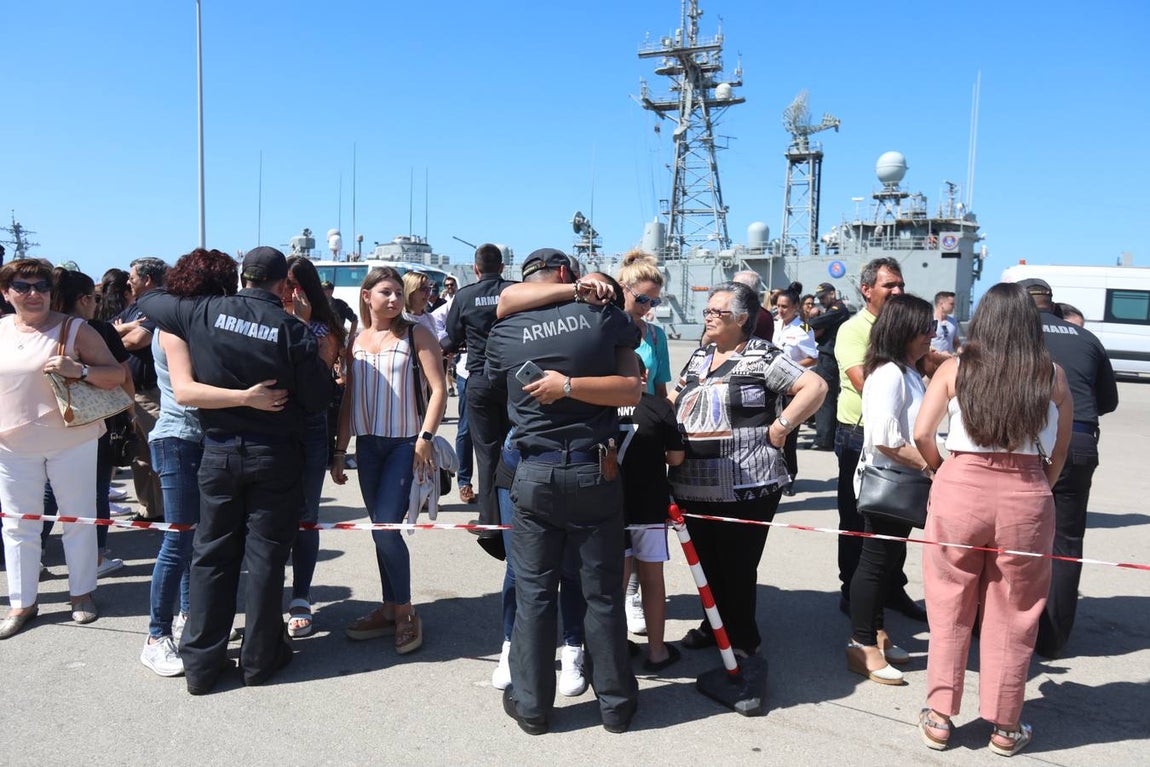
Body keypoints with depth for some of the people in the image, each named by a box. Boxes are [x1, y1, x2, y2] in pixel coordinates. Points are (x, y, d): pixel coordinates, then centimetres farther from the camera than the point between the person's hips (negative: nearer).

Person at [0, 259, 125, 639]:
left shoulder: (74, 329, -6)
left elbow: (117, 374, -8)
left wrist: (79, 370, -24)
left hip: (71, 443, -3)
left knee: (78, 519, 7)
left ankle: (82, 593, 22)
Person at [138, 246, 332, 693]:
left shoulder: (203, 313, -5)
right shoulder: (292, 329, -13)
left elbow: (148, 301, 14)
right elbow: (319, 397, -8)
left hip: (218, 451, 3)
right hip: (275, 455, -2)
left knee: (212, 554, 13)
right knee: (266, 555, 8)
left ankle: (201, 663, 20)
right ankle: (260, 658, 19)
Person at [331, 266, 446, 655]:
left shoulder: (415, 333, -4)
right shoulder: (357, 341, 10)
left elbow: (438, 389, -8)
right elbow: (348, 398, 12)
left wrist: (425, 439, -15)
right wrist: (340, 451, 10)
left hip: (405, 444, -5)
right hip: (368, 444, 5)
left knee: (386, 528, -10)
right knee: (380, 531, 10)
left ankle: (405, 612, 7)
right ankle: (389, 610, 22)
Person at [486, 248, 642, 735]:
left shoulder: (504, 333, -1)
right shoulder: (603, 316, -4)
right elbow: (632, 390, -9)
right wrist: (571, 386, -11)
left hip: (535, 475, 1)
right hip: (596, 473, 0)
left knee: (533, 592, 11)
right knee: (603, 592, 10)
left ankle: (530, 704, 22)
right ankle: (616, 702, 25)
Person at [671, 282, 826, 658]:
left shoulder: (762, 356, -6)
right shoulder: (698, 357, 15)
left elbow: (815, 387, -12)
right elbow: (676, 402, 27)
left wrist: (780, 427, -14)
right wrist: (678, 391, 6)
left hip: (746, 485, -6)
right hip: (694, 485, 7)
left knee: (738, 566, 4)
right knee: (707, 563, 16)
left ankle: (743, 638, 22)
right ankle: (715, 625, 35)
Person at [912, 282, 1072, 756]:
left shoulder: (955, 369, -1)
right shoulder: (1051, 374, 1)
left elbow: (922, 433, -6)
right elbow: (1060, 453, 4)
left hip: (959, 490, 0)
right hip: (1027, 497, 1)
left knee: (950, 610, 14)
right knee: (1013, 617, 14)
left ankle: (939, 718, 24)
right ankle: (1005, 727, 28)